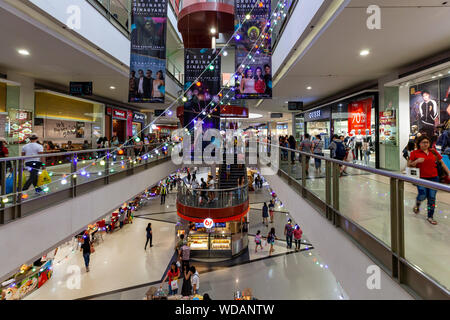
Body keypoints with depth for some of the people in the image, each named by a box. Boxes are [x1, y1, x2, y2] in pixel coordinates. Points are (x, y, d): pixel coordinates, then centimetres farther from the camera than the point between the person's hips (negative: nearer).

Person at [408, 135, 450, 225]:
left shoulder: (434, 152, 8)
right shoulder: (415, 153, 0)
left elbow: (442, 163, 14)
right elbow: (409, 165, 0)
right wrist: (416, 161, -17)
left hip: (434, 178, 3)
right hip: (421, 178, -3)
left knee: (432, 198, 4)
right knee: (422, 196, -12)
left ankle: (430, 217, 16)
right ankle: (417, 205, 24)